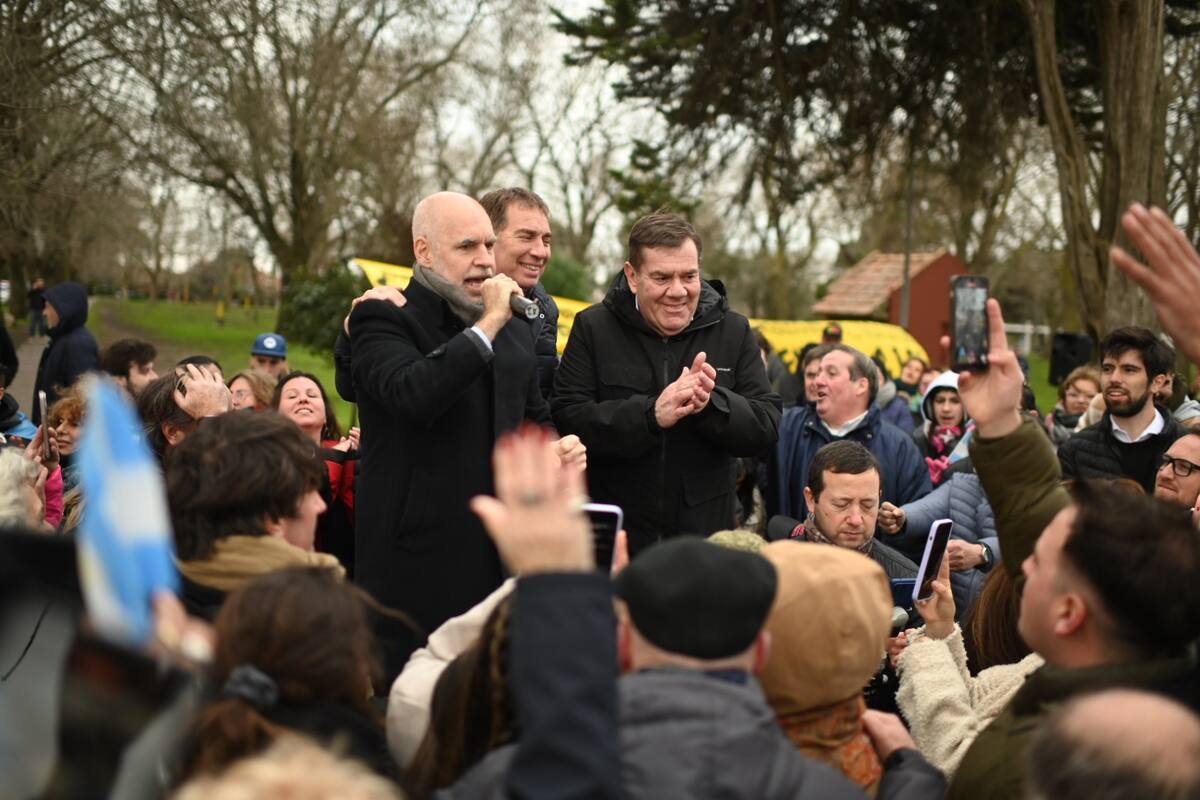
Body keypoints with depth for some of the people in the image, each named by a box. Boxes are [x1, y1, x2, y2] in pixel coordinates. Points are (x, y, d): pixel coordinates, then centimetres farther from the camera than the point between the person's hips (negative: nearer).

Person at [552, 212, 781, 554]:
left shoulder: (733, 331, 5)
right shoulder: (593, 328, -1)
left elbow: (767, 427, -1)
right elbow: (566, 419, -12)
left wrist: (711, 403, -21)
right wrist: (651, 414, -25)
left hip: (707, 532, 2)